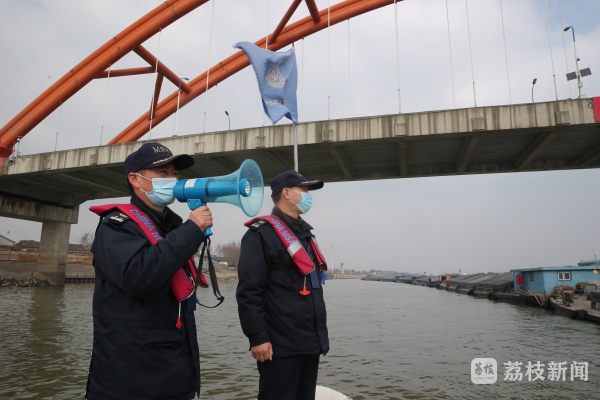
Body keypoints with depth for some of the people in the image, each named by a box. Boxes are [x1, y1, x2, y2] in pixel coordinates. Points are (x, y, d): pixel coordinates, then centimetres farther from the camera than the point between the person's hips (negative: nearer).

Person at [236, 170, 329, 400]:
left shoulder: (305, 235, 17)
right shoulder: (261, 234, -10)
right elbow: (249, 291, -16)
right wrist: (258, 337, -18)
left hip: (310, 342, 8)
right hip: (281, 345, -8)